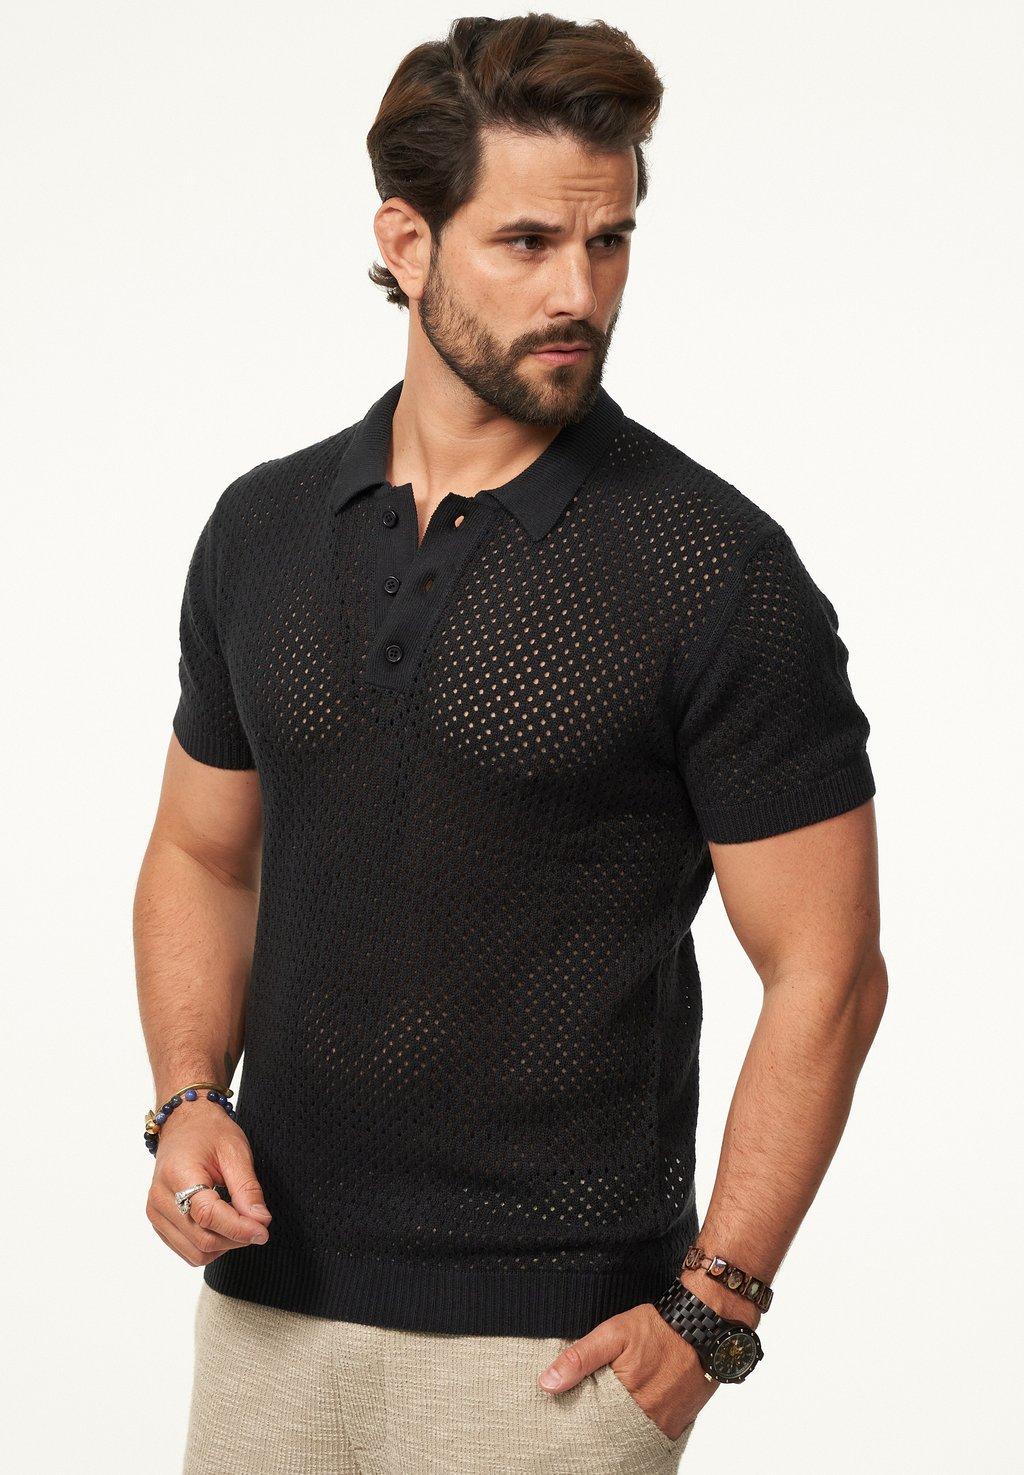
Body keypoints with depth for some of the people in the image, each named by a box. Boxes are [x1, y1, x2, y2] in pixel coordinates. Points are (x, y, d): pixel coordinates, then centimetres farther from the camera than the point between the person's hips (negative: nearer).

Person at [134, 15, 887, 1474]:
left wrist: (712, 1313, -13)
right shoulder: (263, 528, 5)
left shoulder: (717, 570, -10)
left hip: (554, 1335, -4)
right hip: (273, 1291, 4)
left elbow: (825, 970, -9)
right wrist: (188, 1101, -1)